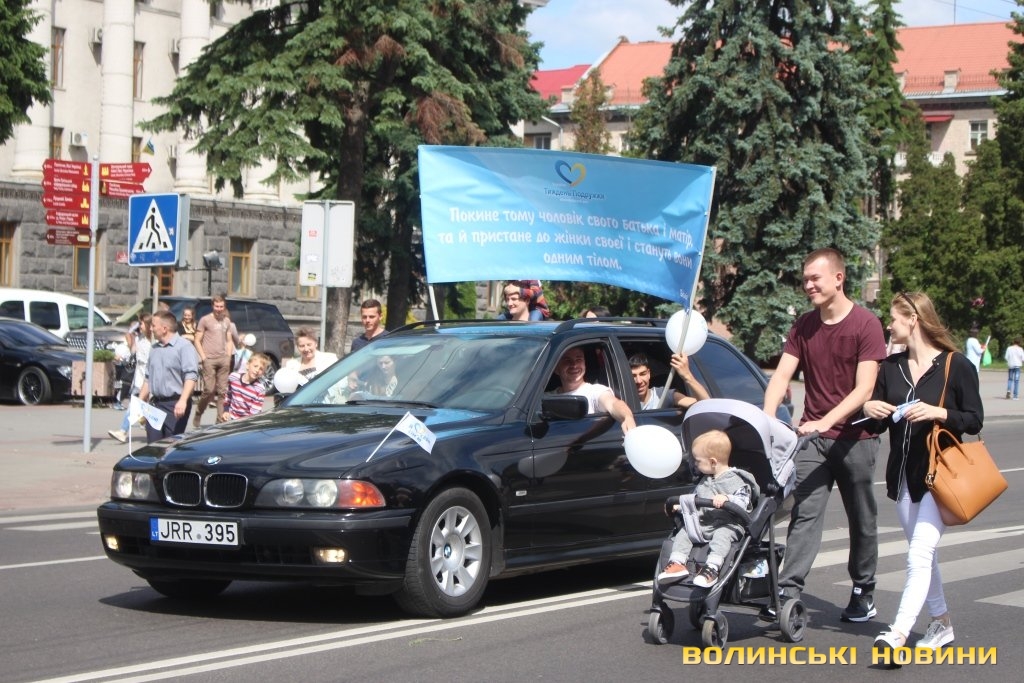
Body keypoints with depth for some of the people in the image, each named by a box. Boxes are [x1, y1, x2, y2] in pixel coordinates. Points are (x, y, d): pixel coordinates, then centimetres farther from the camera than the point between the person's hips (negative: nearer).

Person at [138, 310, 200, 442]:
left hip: (175, 406, -7)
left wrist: (183, 401, -29)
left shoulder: (184, 347, -8)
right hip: (155, 404, 7)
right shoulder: (154, 348, 18)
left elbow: (191, 376, -18)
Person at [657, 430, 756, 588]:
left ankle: (712, 568, -50)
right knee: (684, 532, -10)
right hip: (704, 523, 8)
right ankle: (677, 563, -22)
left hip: (728, 524, -8)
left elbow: (743, 502, -19)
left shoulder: (734, 480, -5)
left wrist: (727, 498, -35)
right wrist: (680, 506, 20)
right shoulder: (704, 481, 20)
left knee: (721, 534, -36)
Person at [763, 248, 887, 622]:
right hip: (812, 436, 3)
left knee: (862, 519, 8)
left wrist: (826, 421, -28)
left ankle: (864, 592, 20)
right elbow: (782, 375, -1)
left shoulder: (866, 324, -9)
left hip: (855, 437, -3)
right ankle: (788, 591, -16)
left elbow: (863, 389, -16)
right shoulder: (803, 326, 7)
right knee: (804, 514, -8)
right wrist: (767, 418, -18)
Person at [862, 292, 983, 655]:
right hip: (904, 474, 7)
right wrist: (869, 410, -12)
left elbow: (975, 420, -7)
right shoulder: (890, 367, 10)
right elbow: (878, 424, 11)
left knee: (919, 555, -16)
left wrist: (938, 413, -22)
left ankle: (899, 633, -24)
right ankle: (941, 623, 29)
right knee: (923, 555, 15)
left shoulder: (956, 366, -7)